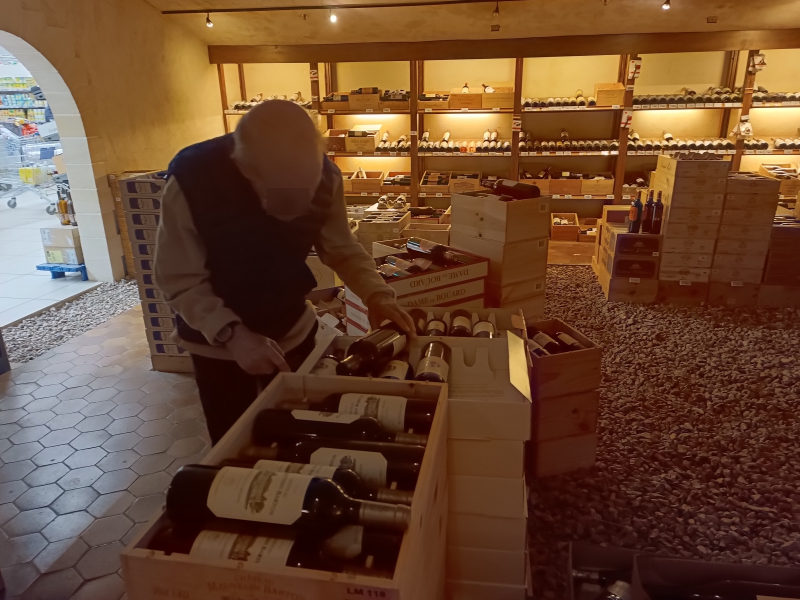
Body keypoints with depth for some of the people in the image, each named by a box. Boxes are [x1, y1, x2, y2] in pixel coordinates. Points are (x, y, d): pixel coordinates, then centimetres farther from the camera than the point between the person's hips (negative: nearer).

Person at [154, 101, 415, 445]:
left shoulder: (323, 176, -21)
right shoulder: (190, 182, -30)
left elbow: (342, 250, -8)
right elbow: (179, 281, -22)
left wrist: (376, 294, -25)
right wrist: (231, 333, -36)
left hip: (293, 331, 3)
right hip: (218, 342, -2)